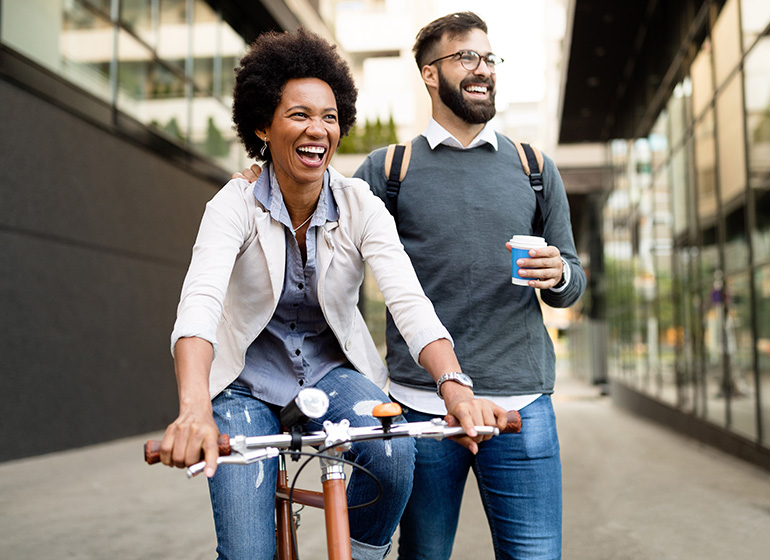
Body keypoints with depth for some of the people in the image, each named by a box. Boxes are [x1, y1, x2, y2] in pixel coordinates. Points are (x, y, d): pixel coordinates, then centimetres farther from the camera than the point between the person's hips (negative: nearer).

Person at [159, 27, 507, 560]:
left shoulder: (361, 206, -11)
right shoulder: (236, 205, -16)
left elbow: (409, 300, -24)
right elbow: (200, 301, -32)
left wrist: (455, 387, -43)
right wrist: (193, 408, -51)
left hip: (332, 371, 2)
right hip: (248, 383, -1)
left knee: (394, 452, -29)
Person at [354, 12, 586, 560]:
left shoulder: (535, 169, 13)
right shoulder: (386, 169, 7)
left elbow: (572, 283, 15)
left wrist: (558, 275, -8)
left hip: (521, 402, 1)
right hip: (420, 404, -1)